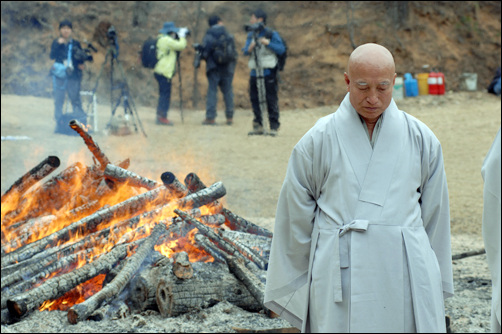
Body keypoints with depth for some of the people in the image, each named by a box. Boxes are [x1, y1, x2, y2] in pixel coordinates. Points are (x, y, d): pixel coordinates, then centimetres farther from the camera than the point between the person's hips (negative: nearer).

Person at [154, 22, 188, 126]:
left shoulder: (161, 39, 17)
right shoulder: (166, 40, -14)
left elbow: (176, 46, 26)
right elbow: (181, 46, -16)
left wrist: (179, 36, 14)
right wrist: (182, 35, -1)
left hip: (160, 71, 11)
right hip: (164, 72, -11)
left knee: (164, 95, 14)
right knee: (165, 95, -8)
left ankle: (160, 117, 17)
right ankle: (162, 117, -9)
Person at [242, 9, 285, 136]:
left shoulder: (271, 34, -4)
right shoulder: (250, 35, 13)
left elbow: (281, 49, -8)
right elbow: (245, 51, 9)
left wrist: (268, 43, -18)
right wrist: (249, 48, -13)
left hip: (268, 72, -6)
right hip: (254, 72, 6)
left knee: (271, 99, -6)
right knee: (254, 98, 6)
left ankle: (274, 126, -2)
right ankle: (258, 125, 14)